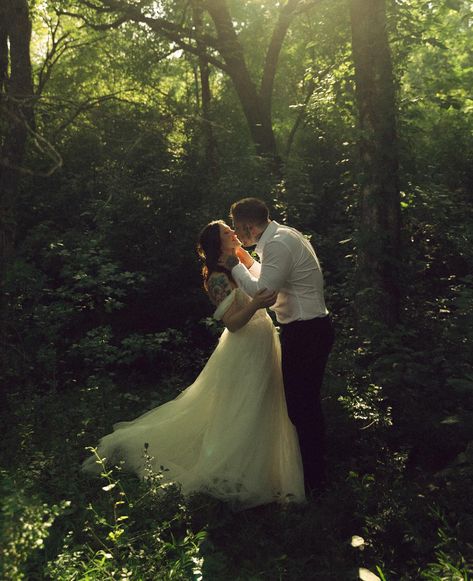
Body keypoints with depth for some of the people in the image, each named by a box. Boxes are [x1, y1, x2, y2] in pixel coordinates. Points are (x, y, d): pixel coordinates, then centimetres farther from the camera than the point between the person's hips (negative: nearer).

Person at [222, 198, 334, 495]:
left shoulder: (278, 244, -21)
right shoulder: (285, 235, 11)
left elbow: (261, 292, -24)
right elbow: (271, 280, 18)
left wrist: (235, 265, -13)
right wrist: (247, 260, 10)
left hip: (305, 333, -11)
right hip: (312, 328, 11)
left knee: (300, 405, 0)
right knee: (307, 403, 20)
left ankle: (312, 481, 14)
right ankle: (315, 472, 36)